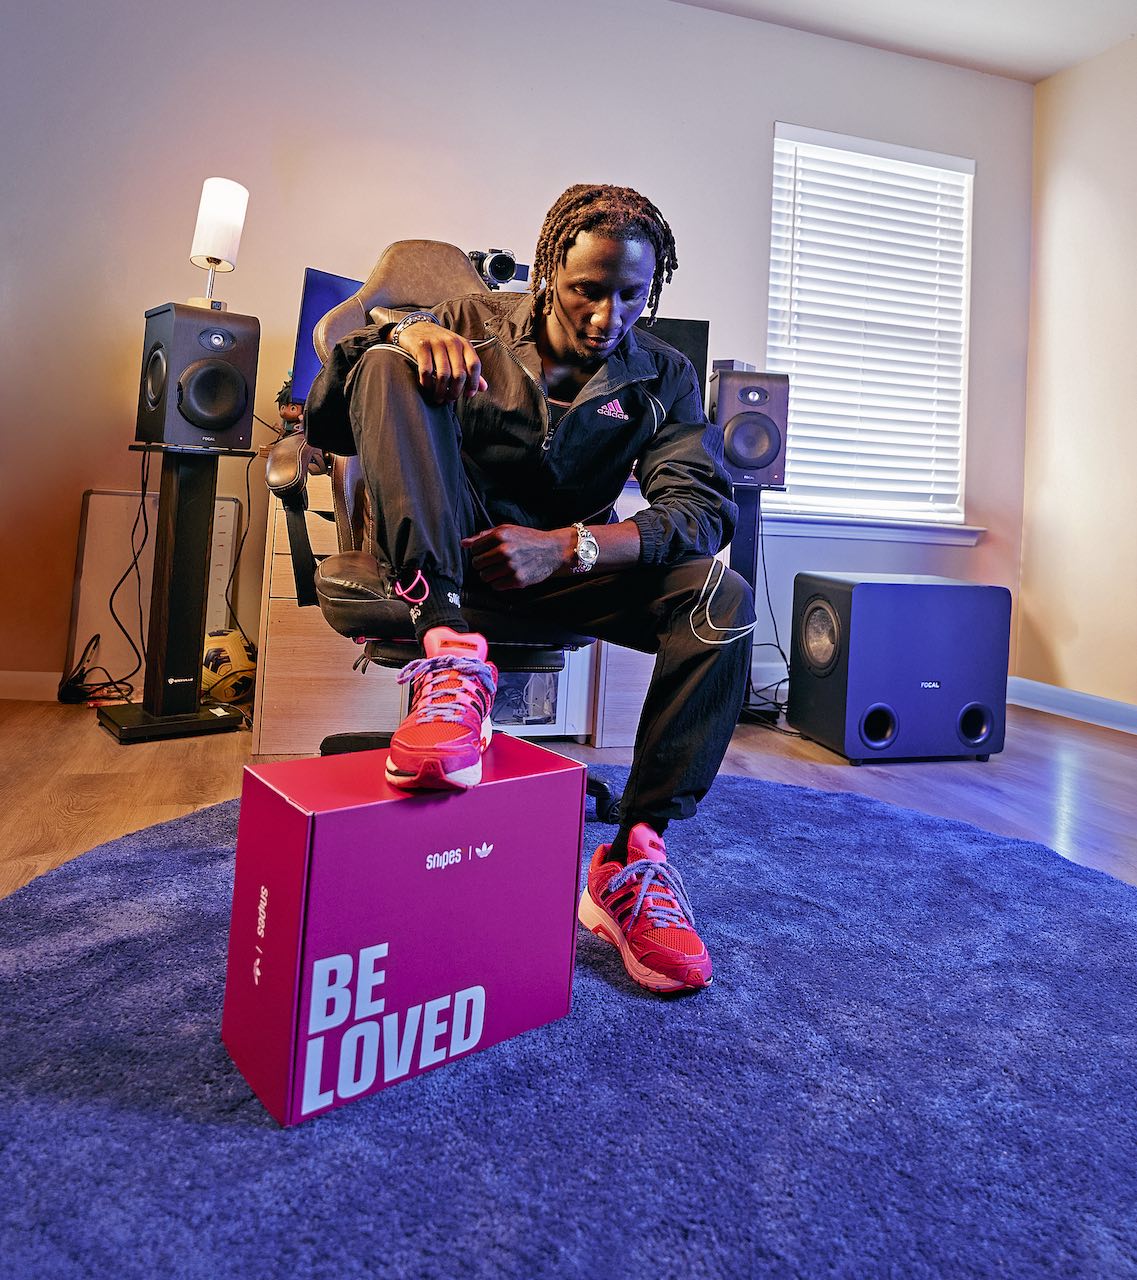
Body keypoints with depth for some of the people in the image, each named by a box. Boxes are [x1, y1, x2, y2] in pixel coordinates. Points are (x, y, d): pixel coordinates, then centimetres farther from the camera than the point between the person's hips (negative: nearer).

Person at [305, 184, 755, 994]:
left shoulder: (662, 377, 3)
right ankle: (450, 651, -40)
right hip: (441, 556, 0)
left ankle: (633, 857, -22)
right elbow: (325, 420, -1)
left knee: (722, 599, -26)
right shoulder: (477, 325, 3)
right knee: (388, 365, -21)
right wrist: (407, 331, -22)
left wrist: (568, 547, -30)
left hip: (562, 566, 1)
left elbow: (704, 507, -13)